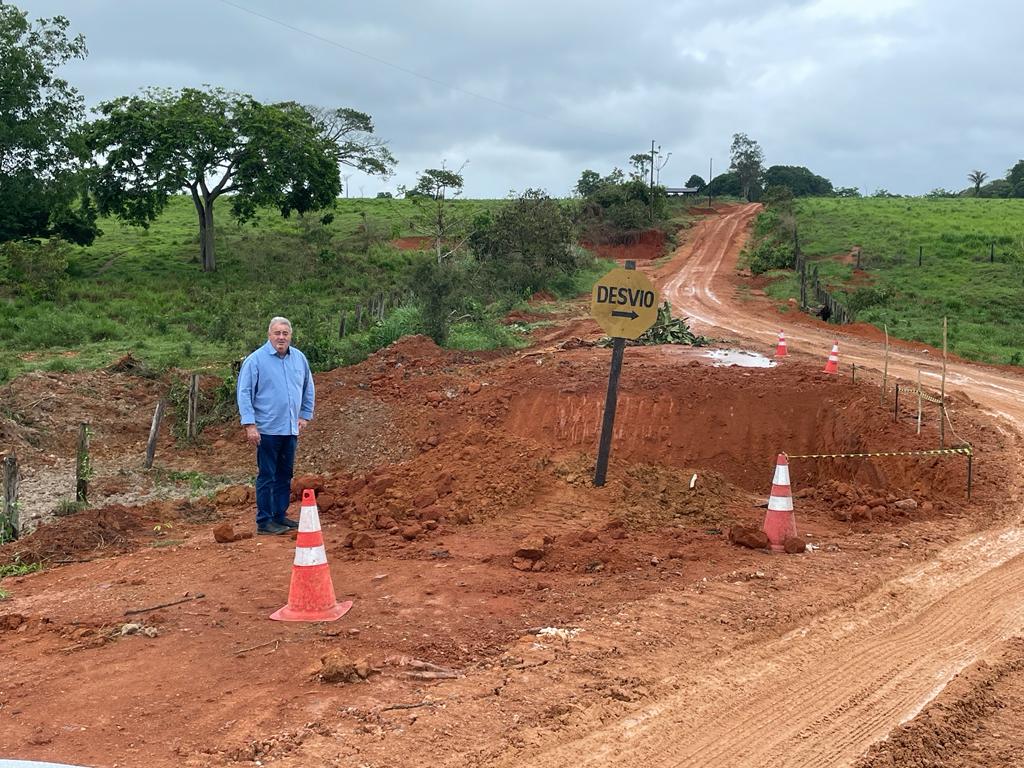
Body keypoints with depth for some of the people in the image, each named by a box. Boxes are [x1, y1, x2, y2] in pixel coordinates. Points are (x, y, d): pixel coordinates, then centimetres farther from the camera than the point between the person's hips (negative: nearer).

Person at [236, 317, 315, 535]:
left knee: (285, 475, 13)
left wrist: (305, 415, 14)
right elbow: (244, 393, -10)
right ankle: (264, 521, 5)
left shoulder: (299, 359, 7)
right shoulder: (256, 360, -9)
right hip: (267, 430, -6)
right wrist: (249, 424, -15)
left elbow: (308, 389, 19)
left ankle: (280, 515, 23)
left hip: (291, 429, 6)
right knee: (267, 477, -1)